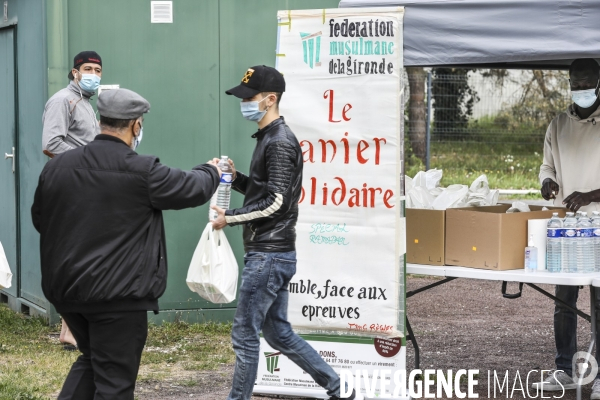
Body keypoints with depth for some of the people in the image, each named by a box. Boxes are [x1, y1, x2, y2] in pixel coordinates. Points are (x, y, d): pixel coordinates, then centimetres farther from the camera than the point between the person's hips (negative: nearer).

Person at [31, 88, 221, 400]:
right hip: (119, 292, -6)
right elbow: (193, 188, 0)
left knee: (91, 358, 25)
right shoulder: (141, 171, -14)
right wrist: (211, 172, 22)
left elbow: (40, 219, 14)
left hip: (65, 288, 6)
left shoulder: (56, 166, 1)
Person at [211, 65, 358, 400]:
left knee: (245, 334, -4)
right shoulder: (270, 138, 16)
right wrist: (236, 178, 6)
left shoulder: (280, 142, -15)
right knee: (279, 333, 15)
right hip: (272, 254, 10)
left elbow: (276, 202, -20)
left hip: (269, 255, -10)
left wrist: (230, 218, -15)